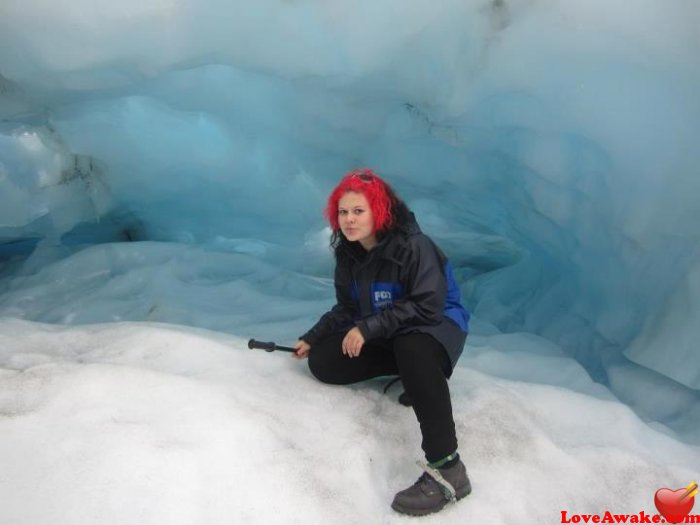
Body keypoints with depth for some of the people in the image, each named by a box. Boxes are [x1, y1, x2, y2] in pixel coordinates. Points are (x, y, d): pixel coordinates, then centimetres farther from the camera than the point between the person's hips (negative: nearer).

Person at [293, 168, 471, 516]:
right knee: (322, 362, -4)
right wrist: (312, 339, 3)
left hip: (436, 324, -8)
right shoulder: (347, 253, -1)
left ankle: (447, 469, -43)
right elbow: (348, 308, 10)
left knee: (412, 350, -43)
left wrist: (368, 328, -31)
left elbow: (427, 306, -29)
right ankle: (415, 370, 2)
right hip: (386, 336, 8)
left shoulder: (413, 246, -24)